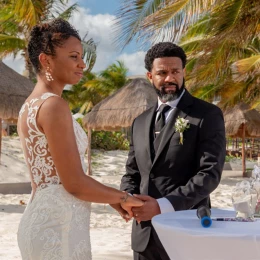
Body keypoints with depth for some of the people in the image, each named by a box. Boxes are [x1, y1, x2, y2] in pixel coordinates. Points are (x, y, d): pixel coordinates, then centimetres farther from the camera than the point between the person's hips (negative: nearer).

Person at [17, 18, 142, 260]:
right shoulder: (53, 105, -17)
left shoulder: (30, 105, 11)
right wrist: (124, 198, -3)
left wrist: (112, 199, 16)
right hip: (58, 225, -9)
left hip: (40, 219, 9)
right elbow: (75, 184, -19)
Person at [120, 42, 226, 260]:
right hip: (145, 233, 5)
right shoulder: (140, 122, 12)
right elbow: (131, 173, 15)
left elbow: (210, 173, -14)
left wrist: (162, 206, -20)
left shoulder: (208, 115, -6)